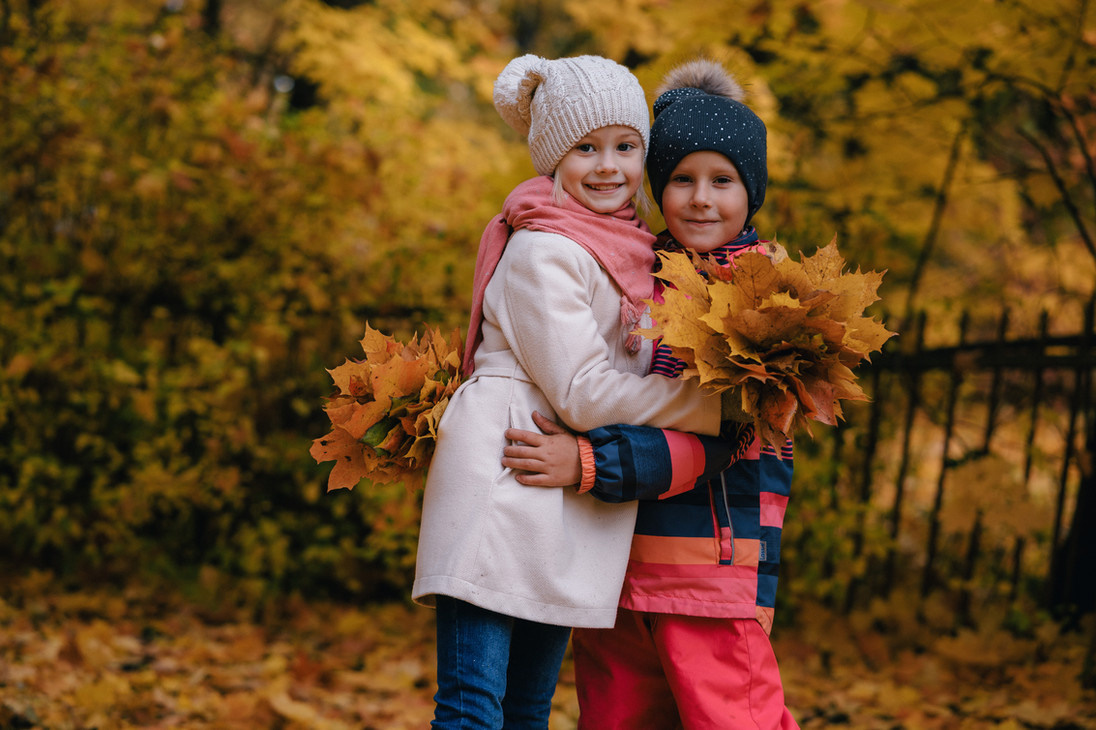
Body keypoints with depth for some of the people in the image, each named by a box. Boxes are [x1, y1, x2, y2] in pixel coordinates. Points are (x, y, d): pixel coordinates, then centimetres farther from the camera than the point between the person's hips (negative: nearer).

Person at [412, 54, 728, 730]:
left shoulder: (630, 245, 17)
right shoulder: (543, 251, -10)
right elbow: (583, 393, -13)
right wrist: (719, 407, -10)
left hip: (570, 516, 8)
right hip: (503, 482, -8)